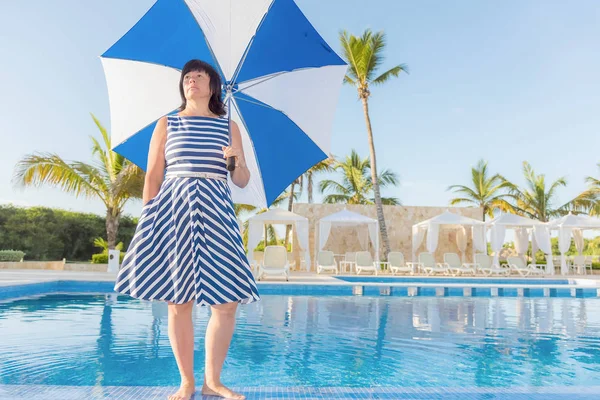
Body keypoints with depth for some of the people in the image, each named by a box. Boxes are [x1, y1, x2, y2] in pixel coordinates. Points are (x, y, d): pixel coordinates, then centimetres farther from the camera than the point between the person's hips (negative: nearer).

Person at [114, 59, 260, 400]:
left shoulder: (229, 127, 15)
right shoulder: (167, 125, 14)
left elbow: (243, 181, 13)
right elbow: (152, 177, 8)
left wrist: (238, 160, -8)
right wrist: (148, 219, -1)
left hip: (215, 213, 1)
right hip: (174, 210, 0)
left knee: (227, 301, -5)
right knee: (179, 302, 0)